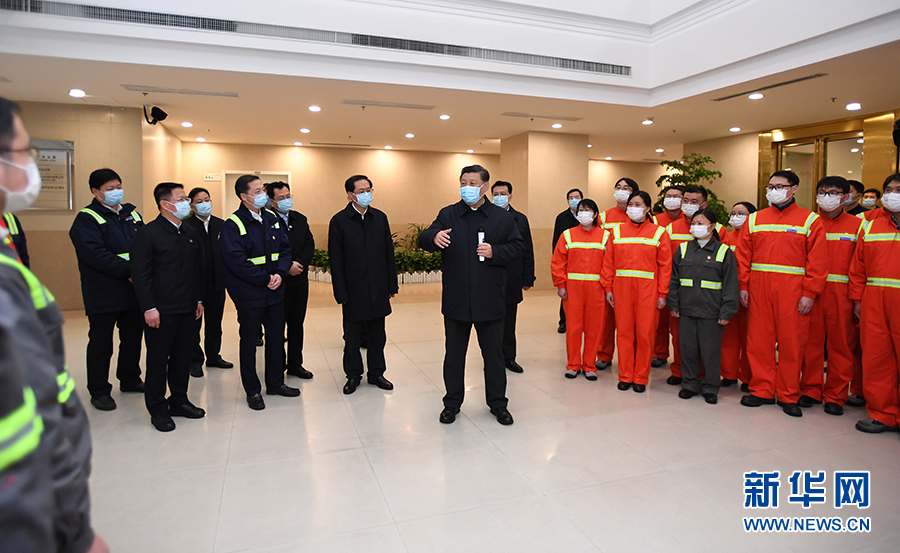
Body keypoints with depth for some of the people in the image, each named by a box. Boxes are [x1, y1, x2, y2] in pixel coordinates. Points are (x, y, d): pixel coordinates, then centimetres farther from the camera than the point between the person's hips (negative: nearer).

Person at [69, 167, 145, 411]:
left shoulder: (131, 213, 13)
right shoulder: (86, 219, -7)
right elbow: (96, 253, -19)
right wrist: (129, 271, -23)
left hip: (134, 290, 6)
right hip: (103, 294, -6)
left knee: (133, 336, 16)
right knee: (101, 343, 5)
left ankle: (130, 379, 33)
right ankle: (99, 391, 17)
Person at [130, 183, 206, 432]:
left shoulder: (192, 234, 11)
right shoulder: (148, 233, -8)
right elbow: (141, 274, -12)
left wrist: (199, 300, 13)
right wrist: (149, 308, -15)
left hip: (188, 309, 6)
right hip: (161, 311, -6)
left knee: (183, 357, 13)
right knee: (158, 360, 5)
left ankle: (179, 400, 28)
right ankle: (158, 409, 16)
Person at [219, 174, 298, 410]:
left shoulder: (271, 218, 6)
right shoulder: (233, 225, -12)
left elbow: (285, 248, 5)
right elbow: (237, 261, -20)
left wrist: (280, 273, -11)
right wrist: (266, 279, -18)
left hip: (275, 292, 6)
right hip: (249, 295, -6)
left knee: (277, 337, 15)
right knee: (249, 341, 8)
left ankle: (276, 382, 32)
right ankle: (252, 390, 22)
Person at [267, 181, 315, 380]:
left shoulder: (300, 219, 11)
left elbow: (310, 245, 5)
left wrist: (299, 263, -11)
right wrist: (287, 267, -18)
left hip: (300, 280, 6)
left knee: (297, 324, 13)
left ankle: (295, 364, 23)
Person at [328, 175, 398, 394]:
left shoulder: (380, 218, 5)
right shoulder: (339, 220, -6)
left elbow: (389, 253, 8)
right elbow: (335, 260, -6)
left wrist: (392, 284, 5)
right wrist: (341, 293, -9)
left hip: (378, 289, 3)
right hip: (353, 291, -3)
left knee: (377, 335, 13)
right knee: (352, 337, 9)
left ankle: (376, 373, 27)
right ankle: (353, 375, 25)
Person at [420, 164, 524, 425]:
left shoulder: (503, 217, 5)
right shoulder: (448, 215, 4)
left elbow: (518, 246, 4)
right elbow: (423, 240, -6)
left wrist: (495, 252, -14)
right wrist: (434, 237, -30)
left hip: (490, 300, 0)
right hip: (456, 299, 0)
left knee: (494, 353, 11)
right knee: (454, 353, 11)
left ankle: (498, 403, 27)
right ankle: (452, 402, 27)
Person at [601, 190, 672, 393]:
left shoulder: (659, 233, 4)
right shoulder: (617, 231, 9)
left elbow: (665, 265, 1)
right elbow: (609, 262, 8)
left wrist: (663, 294, -4)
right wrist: (608, 288, 2)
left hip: (647, 290, -1)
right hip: (622, 288, 2)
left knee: (645, 333, 1)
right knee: (624, 331, 5)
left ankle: (641, 378, 15)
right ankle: (625, 376, 17)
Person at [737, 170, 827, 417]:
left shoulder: (810, 220, 4)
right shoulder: (754, 219, 11)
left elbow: (818, 261, -1)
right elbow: (743, 256, 9)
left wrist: (810, 294, -8)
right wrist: (743, 286, 1)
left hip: (792, 292, -2)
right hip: (759, 289, 2)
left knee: (791, 343, 3)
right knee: (759, 341, 5)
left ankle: (788, 396, 16)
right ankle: (762, 390, 17)